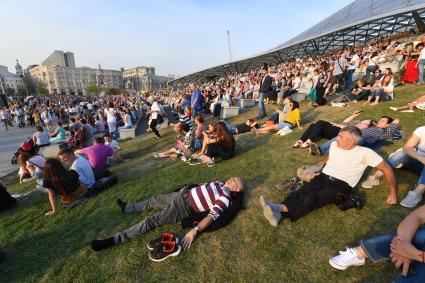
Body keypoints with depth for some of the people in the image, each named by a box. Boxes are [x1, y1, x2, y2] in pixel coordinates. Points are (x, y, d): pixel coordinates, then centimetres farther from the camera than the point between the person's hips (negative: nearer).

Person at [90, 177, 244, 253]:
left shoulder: (224, 199, -16)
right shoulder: (218, 184, 8)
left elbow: (212, 216, -27)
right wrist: (186, 189, 19)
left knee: (151, 221, -13)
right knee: (153, 201, 19)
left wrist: (195, 231, -36)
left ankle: (114, 240, -5)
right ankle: (127, 208, 44)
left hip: (184, 208, -8)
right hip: (182, 195, 8)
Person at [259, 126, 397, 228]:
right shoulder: (334, 145, 13)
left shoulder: (365, 153, -2)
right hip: (323, 177, 5)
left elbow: (386, 168, 4)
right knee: (302, 191, -30)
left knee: (313, 198, -35)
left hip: (341, 186, -4)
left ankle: (279, 208, -55)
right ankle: (277, 214, -50)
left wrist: (393, 193, 2)